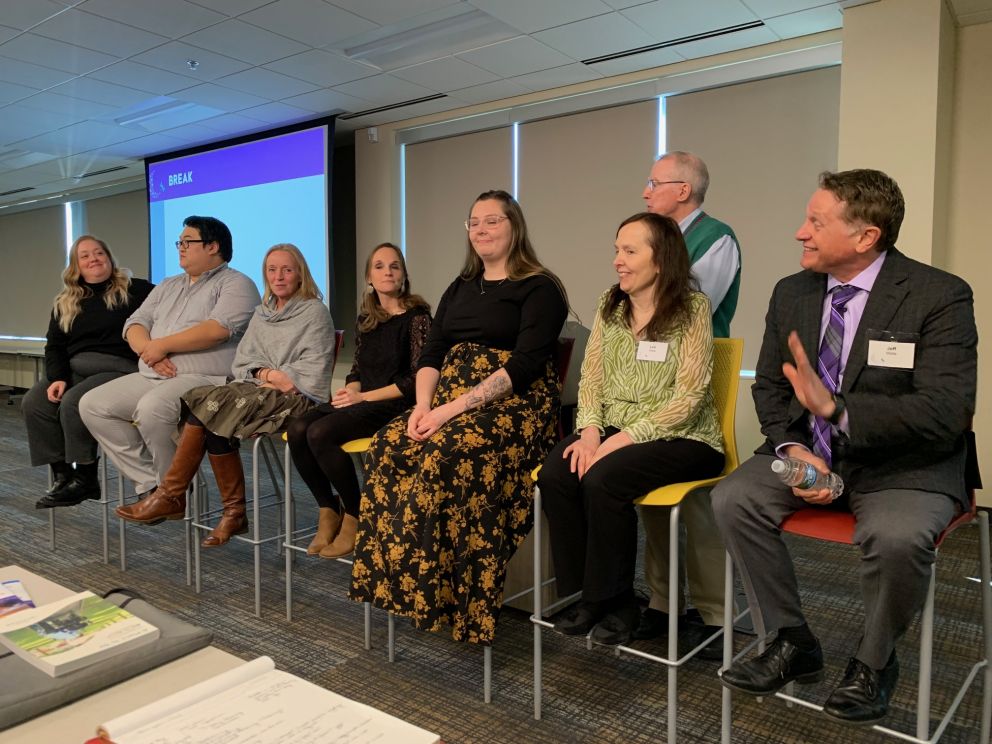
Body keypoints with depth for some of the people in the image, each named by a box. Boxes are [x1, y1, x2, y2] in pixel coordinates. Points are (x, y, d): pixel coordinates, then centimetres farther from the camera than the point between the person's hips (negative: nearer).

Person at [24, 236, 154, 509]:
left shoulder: (136, 291, 3)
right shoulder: (64, 303, 19)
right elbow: (54, 347, 16)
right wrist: (58, 378, -4)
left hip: (119, 367, -6)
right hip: (74, 369, 6)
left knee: (73, 404, -30)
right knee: (33, 403, -17)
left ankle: (85, 479, -16)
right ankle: (62, 475, -10)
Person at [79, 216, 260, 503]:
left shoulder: (236, 284, -1)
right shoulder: (168, 287, 25)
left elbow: (217, 329, -17)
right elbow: (135, 324, 16)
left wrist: (162, 345, -11)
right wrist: (149, 350, -7)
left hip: (203, 379, -8)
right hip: (151, 378, 9)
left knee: (151, 408, -34)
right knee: (92, 405, -7)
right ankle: (150, 482, -7)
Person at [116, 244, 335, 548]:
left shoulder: (315, 311, 4)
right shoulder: (262, 313, 23)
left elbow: (311, 372, -5)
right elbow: (241, 363, 14)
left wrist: (274, 378, -9)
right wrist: (268, 374, -5)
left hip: (298, 397, -6)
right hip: (257, 390, 6)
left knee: (211, 405, -26)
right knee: (213, 422, -26)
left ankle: (171, 495, -16)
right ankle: (234, 513, -22)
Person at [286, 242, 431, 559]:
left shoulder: (416, 316, -4)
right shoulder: (366, 318, 16)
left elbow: (418, 379, -11)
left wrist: (364, 396, -12)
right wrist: (350, 391, -3)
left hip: (395, 404, -6)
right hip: (361, 401, 7)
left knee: (320, 434, -27)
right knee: (297, 429, -19)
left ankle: (354, 517, -10)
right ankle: (328, 510, -4)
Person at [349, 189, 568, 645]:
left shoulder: (539, 289, 0)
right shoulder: (460, 289, 21)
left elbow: (525, 365, -13)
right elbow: (431, 353, 14)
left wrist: (455, 408, -21)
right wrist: (424, 404, -8)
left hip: (515, 407, -6)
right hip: (447, 401, 6)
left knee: (446, 457, -34)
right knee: (389, 445, -22)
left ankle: (445, 596, -22)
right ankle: (398, 580, -15)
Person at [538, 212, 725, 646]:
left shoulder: (692, 308, -7)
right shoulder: (610, 305, 11)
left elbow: (688, 396, -14)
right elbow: (591, 377, 8)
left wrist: (625, 438, -21)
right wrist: (590, 430, -10)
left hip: (681, 438, -5)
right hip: (614, 430, 5)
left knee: (602, 479, -30)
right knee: (554, 475, -21)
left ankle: (612, 603, -9)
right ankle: (581, 595, -4)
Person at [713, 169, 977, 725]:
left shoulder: (941, 296, -13)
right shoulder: (791, 293, 3)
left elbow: (947, 411, -22)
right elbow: (769, 387, 8)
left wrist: (836, 408, -33)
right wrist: (792, 449, -12)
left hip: (905, 466, -4)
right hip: (810, 454, 5)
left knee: (897, 536, -34)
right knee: (734, 498, -18)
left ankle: (873, 663, -1)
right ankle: (792, 643, 1)